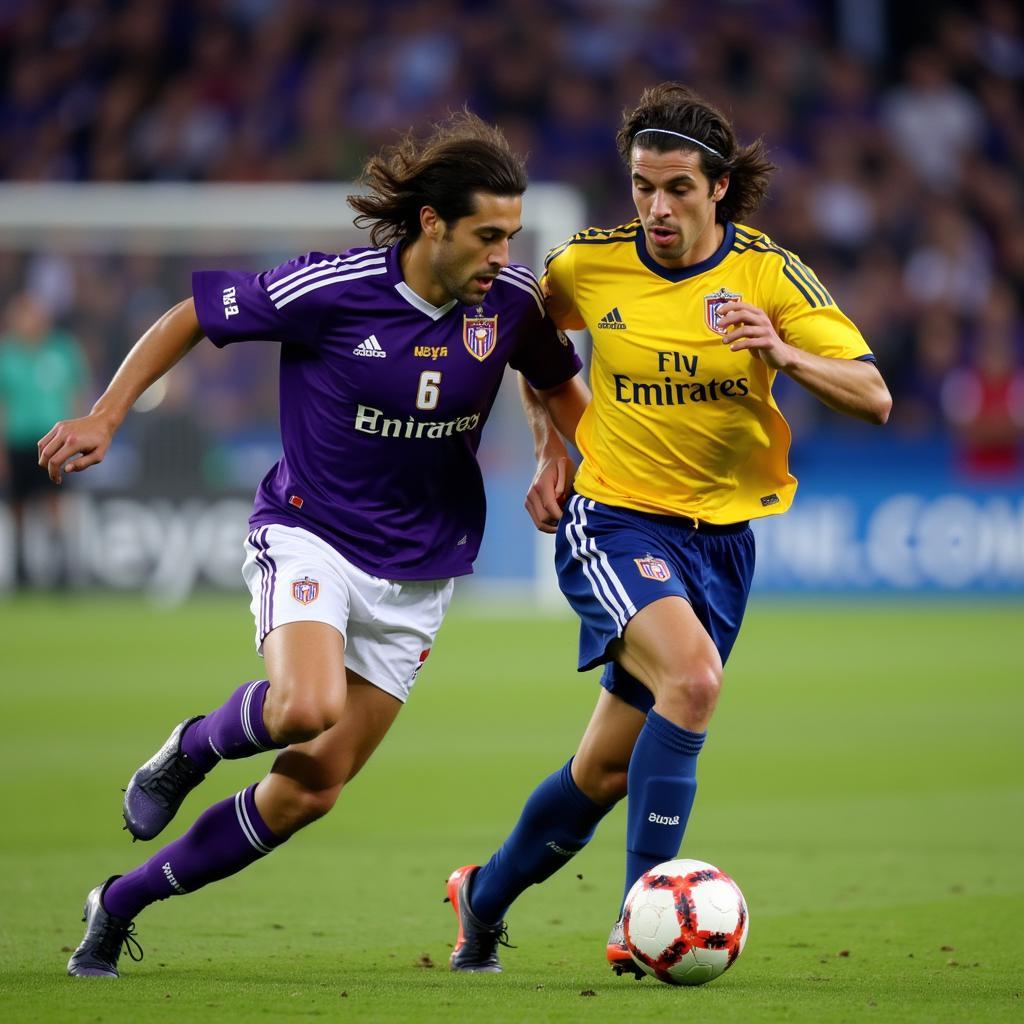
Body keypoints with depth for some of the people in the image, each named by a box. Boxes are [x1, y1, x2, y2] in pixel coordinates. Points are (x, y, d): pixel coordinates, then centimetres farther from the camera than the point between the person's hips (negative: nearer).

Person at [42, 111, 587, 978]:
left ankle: (120, 905, 18)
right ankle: (194, 748, 3)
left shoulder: (512, 301, -7)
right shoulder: (332, 290, -19)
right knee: (307, 706, -34)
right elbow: (193, 317, -6)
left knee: (312, 790, 1)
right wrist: (106, 416, -8)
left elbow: (557, 379, 16)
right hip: (309, 529, -4)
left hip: (417, 568, 4)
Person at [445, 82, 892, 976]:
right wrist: (552, 443, 4)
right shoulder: (591, 264, -6)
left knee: (608, 771, 9)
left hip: (721, 536, 3)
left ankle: (486, 896, 35)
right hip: (613, 522, -2)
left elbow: (874, 399, -12)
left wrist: (782, 353, -29)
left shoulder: (769, 273, -7)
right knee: (693, 677, -32)